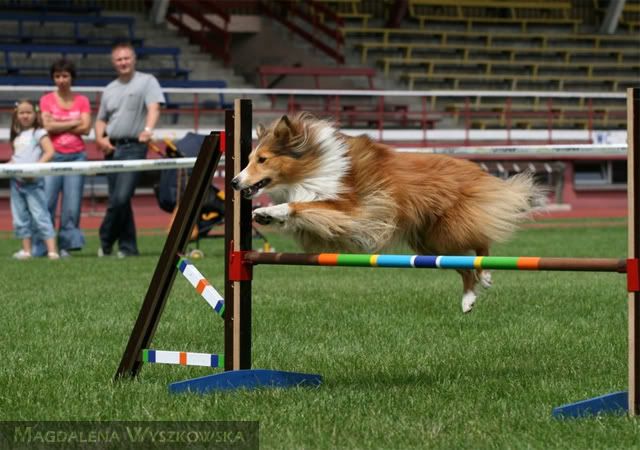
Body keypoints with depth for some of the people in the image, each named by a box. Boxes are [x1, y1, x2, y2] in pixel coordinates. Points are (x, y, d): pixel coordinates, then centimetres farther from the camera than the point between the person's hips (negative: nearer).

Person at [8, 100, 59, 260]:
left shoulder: (38, 132, -2)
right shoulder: (16, 136, 18)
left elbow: (49, 152, -12)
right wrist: (9, 164, -1)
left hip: (33, 181, -7)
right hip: (17, 180, 7)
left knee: (39, 215, -13)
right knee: (20, 218, 7)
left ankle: (52, 251, -17)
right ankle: (26, 250, 13)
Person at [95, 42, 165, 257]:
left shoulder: (147, 81, 0)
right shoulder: (109, 90, 19)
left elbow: (154, 108, -14)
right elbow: (101, 119, 24)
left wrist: (148, 129, -32)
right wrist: (100, 138, 4)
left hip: (134, 147, -6)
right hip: (112, 149, 6)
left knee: (121, 198, -15)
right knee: (118, 200, 7)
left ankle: (105, 242, -4)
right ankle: (128, 246, 13)